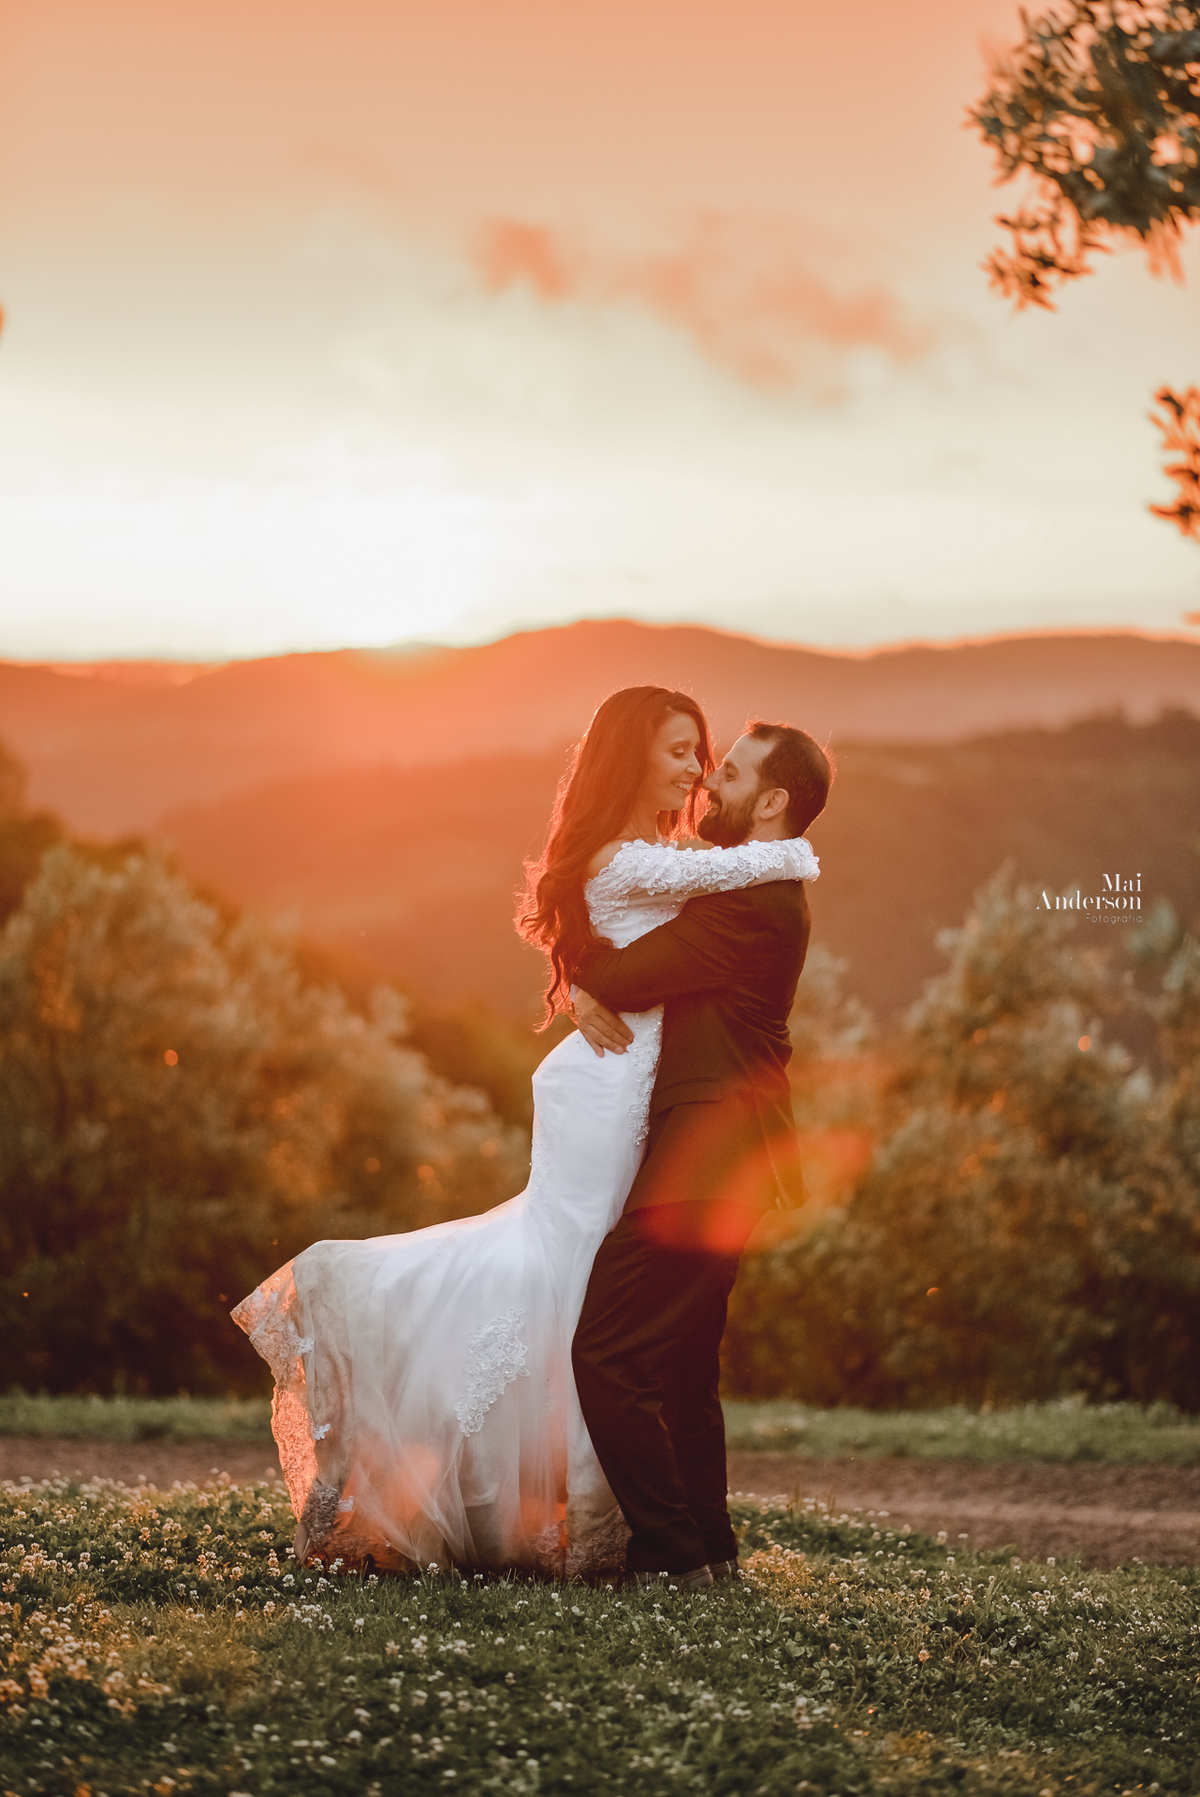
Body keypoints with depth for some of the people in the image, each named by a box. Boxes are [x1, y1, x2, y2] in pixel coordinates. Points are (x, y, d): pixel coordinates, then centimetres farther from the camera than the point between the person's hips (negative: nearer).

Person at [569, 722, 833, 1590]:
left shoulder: (752, 903, -17)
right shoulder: (767, 892, 18)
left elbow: (625, 977, -19)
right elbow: (630, 966, 20)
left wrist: (580, 959, 0)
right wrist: (589, 989, 0)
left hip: (703, 1158, -11)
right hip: (720, 1155, 11)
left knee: (610, 1354, -10)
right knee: (682, 1362, 16)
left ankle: (673, 1549, -5)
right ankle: (707, 1544, 22)